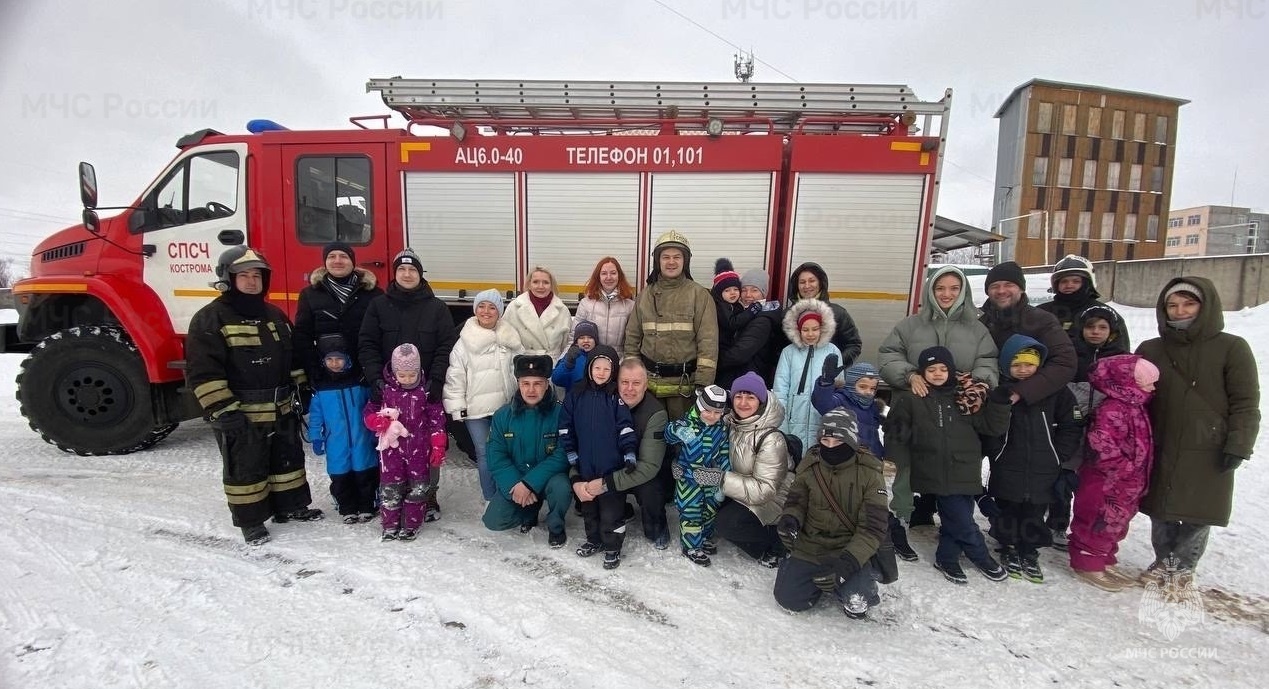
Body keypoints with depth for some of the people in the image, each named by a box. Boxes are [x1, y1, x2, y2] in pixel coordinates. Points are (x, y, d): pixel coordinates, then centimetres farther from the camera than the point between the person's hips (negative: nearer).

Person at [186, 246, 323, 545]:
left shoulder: (275, 316, 11)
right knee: (245, 469, 5)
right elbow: (202, 370, -17)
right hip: (241, 416, -7)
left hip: (281, 410, 7)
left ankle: (290, 505, 32)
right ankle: (251, 520, 18)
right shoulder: (209, 319, -12)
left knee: (288, 459, 17)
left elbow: (293, 357, 19)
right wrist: (222, 409, -20)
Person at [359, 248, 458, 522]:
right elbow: (367, 344, 2)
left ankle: (428, 496, 16)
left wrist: (435, 380, -13)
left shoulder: (437, 308, 4)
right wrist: (375, 378, -10)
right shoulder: (379, 306, 6)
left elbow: (447, 346, -2)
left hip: (426, 389, -1)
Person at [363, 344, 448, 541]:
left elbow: (436, 419, -2)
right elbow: (368, 412, 4)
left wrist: (438, 447, -5)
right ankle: (390, 525, 20)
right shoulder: (384, 389, -4)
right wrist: (379, 421, -19)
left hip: (419, 447, 0)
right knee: (390, 487, 6)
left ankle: (411, 525, 20)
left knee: (418, 487, 6)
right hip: (392, 446, 1)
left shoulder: (426, 390, -6)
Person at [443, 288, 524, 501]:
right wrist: (457, 406, -6)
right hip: (475, 407, -1)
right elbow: (455, 376, -2)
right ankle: (490, 498, 17)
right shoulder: (465, 341, -1)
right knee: (484, 453, 5)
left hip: (506, 406, 1)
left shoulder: (510, 339, 4)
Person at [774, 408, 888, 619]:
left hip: (850, 551, -3)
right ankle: (817, 578, 21)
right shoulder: (810, 466, -4)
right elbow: (796, 501, 9)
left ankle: (862, 579, 10)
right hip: (809, 546, 3)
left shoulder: (869, 473, -13)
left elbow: (872, 528, -14)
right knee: (788, 598, -10)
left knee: (855, 602, -26)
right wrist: (789, 519, -17)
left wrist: (848, 562, -28)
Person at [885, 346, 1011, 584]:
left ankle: (946, 559, 32)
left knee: (955, 519, 12)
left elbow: (993, 426, 8)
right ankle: (982, 558, 21)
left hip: (965, 472, 4)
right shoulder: (910, 398, -2)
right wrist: (895, 462, -11)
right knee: (963, 523, -4)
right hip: (937, 473, -4)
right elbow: (897, 433, -1)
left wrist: (999, 401, -6)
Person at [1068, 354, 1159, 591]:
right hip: (1105, 485, -10)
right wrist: (1125, 469, -20)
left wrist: (1136, 480, 15)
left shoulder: (1135, 407, 9)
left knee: (1116, 524, 19)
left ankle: (1105, 561, 33)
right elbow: (1103, 447, -30)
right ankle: (1088, 564, 15)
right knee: (1100, 524, 2)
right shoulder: (1112, 411, -24)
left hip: (1126, 487, 10)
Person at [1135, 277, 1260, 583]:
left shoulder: (1232, 348, -3)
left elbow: (1246, 404, -4)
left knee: (1198, 517, 4)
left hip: (1209, 453, -3)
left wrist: (1238, 446, -10)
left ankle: (1182, 568, 21)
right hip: (1160, 451, 3)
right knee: (1160, 512, 11)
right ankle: (1164, 561, 29)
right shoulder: (1150, 350, 7)